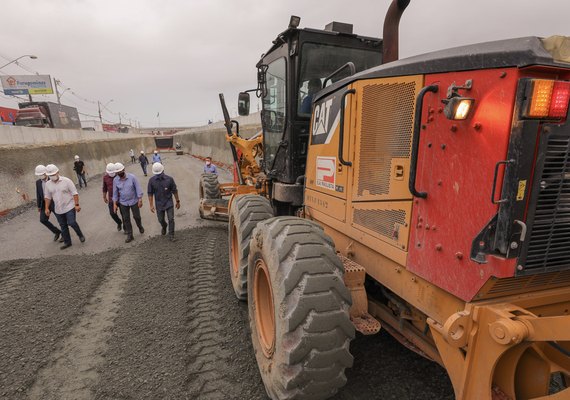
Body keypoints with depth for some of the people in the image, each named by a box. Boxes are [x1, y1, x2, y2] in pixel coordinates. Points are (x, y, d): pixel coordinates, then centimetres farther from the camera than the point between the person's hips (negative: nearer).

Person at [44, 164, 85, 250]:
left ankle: (80, 235, 13)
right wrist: (47, 208, 6)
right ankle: (67, 242, 23)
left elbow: (74, 193, -11)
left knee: (72, 223, -13)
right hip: (58, 210, 5)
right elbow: (47, 197, 11)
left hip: (69, 207, -5)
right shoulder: (48, 184, 2)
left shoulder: (66, 181, -11)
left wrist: (77, 205, -16)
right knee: (63, 226, 11)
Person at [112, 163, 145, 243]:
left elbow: (138, 188, -12)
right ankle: (129, 235, 20)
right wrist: (115, 204, 0)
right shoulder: (115, 180, -7)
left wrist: (140, 200, -15)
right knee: (126, 219, 8)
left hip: (134, 201, -2)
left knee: (137, 216, 10)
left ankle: (140, 227, 42)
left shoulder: (132, 177, -15)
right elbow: (115, 192, 2)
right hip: (123, 203, 2)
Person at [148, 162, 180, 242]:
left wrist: (177, 201, 3)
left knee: (171, 219, -5)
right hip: (159, 204, 2)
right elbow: (150, 193, -4)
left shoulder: (169, 179, -12)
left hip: (169, 203, -2)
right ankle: (164, 227, 50)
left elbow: (174, 191, -3)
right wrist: (151, 205, -6)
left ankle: (171, 235, 9)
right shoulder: (151, 180, -9)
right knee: (161, 220, 16)